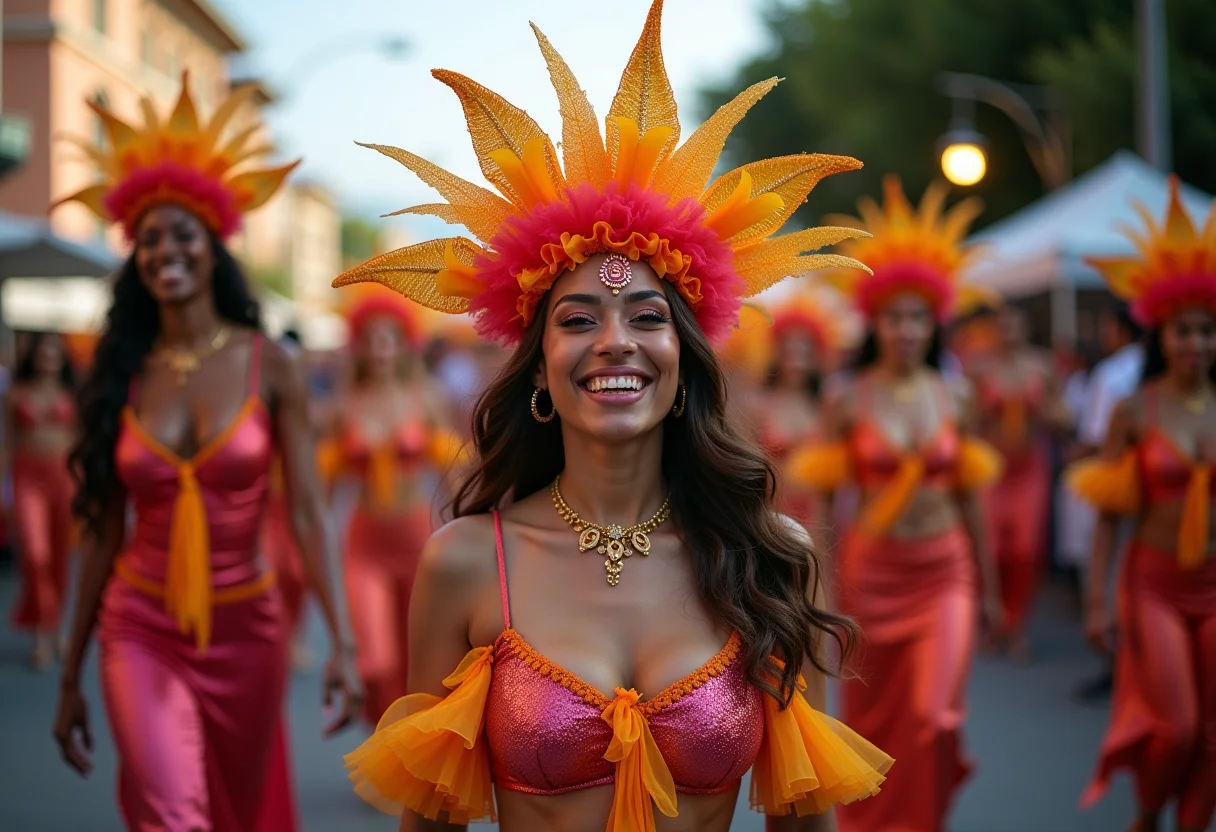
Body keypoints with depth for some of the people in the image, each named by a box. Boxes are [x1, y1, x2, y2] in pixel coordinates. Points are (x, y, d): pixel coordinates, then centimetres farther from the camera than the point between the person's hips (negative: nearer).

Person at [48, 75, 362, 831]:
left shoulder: (270, 366, -4)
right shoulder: (123, 376, 0)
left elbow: (307, 513, -7)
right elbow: (104, 533, 4)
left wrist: (342, 641, -16)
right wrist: (72, 675, 6)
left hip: (245, 627, 0)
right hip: (142, 630, 0)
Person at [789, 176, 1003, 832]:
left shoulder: (955, 401, 3)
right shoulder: (848, 403, -3)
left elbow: (970, 498, 9)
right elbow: (821, 498, -2)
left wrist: (988, 587, 11)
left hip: (944, 573, 1)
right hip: (872, 573, -1)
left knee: (935, 715, -10)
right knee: (875, 717, 11)